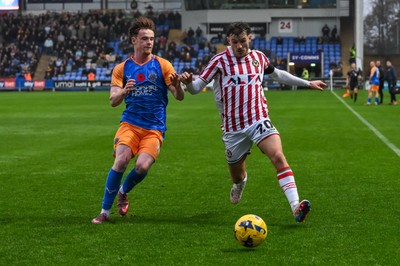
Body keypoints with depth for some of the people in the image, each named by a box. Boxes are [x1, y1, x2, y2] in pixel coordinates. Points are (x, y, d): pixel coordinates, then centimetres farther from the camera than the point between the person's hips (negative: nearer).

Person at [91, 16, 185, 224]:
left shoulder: (162, 65, 3)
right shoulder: (122, 68, 7)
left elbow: (180, 97, -2)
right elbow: (113, 101, -1)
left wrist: (177, 85, -26)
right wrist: (124, 91, -24)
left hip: (154, 129, 0)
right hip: (130, 123, 0)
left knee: (143, 166, -22)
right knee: (121, 161, -23)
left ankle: (123, 192, 11)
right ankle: (105, 211, -10)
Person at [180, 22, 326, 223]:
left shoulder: (258, 57, 7)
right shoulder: (220, 61, -4)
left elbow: (277, 74, 27)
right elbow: (196, 87, -7)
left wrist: (308, 83, 33)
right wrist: (187, 82, -32)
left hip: (259, 121, 1)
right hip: (233, 128, -1)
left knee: (278, 157, -25)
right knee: (237, 176, 12)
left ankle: (296, 207, -33)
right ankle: (240, 183, 53)